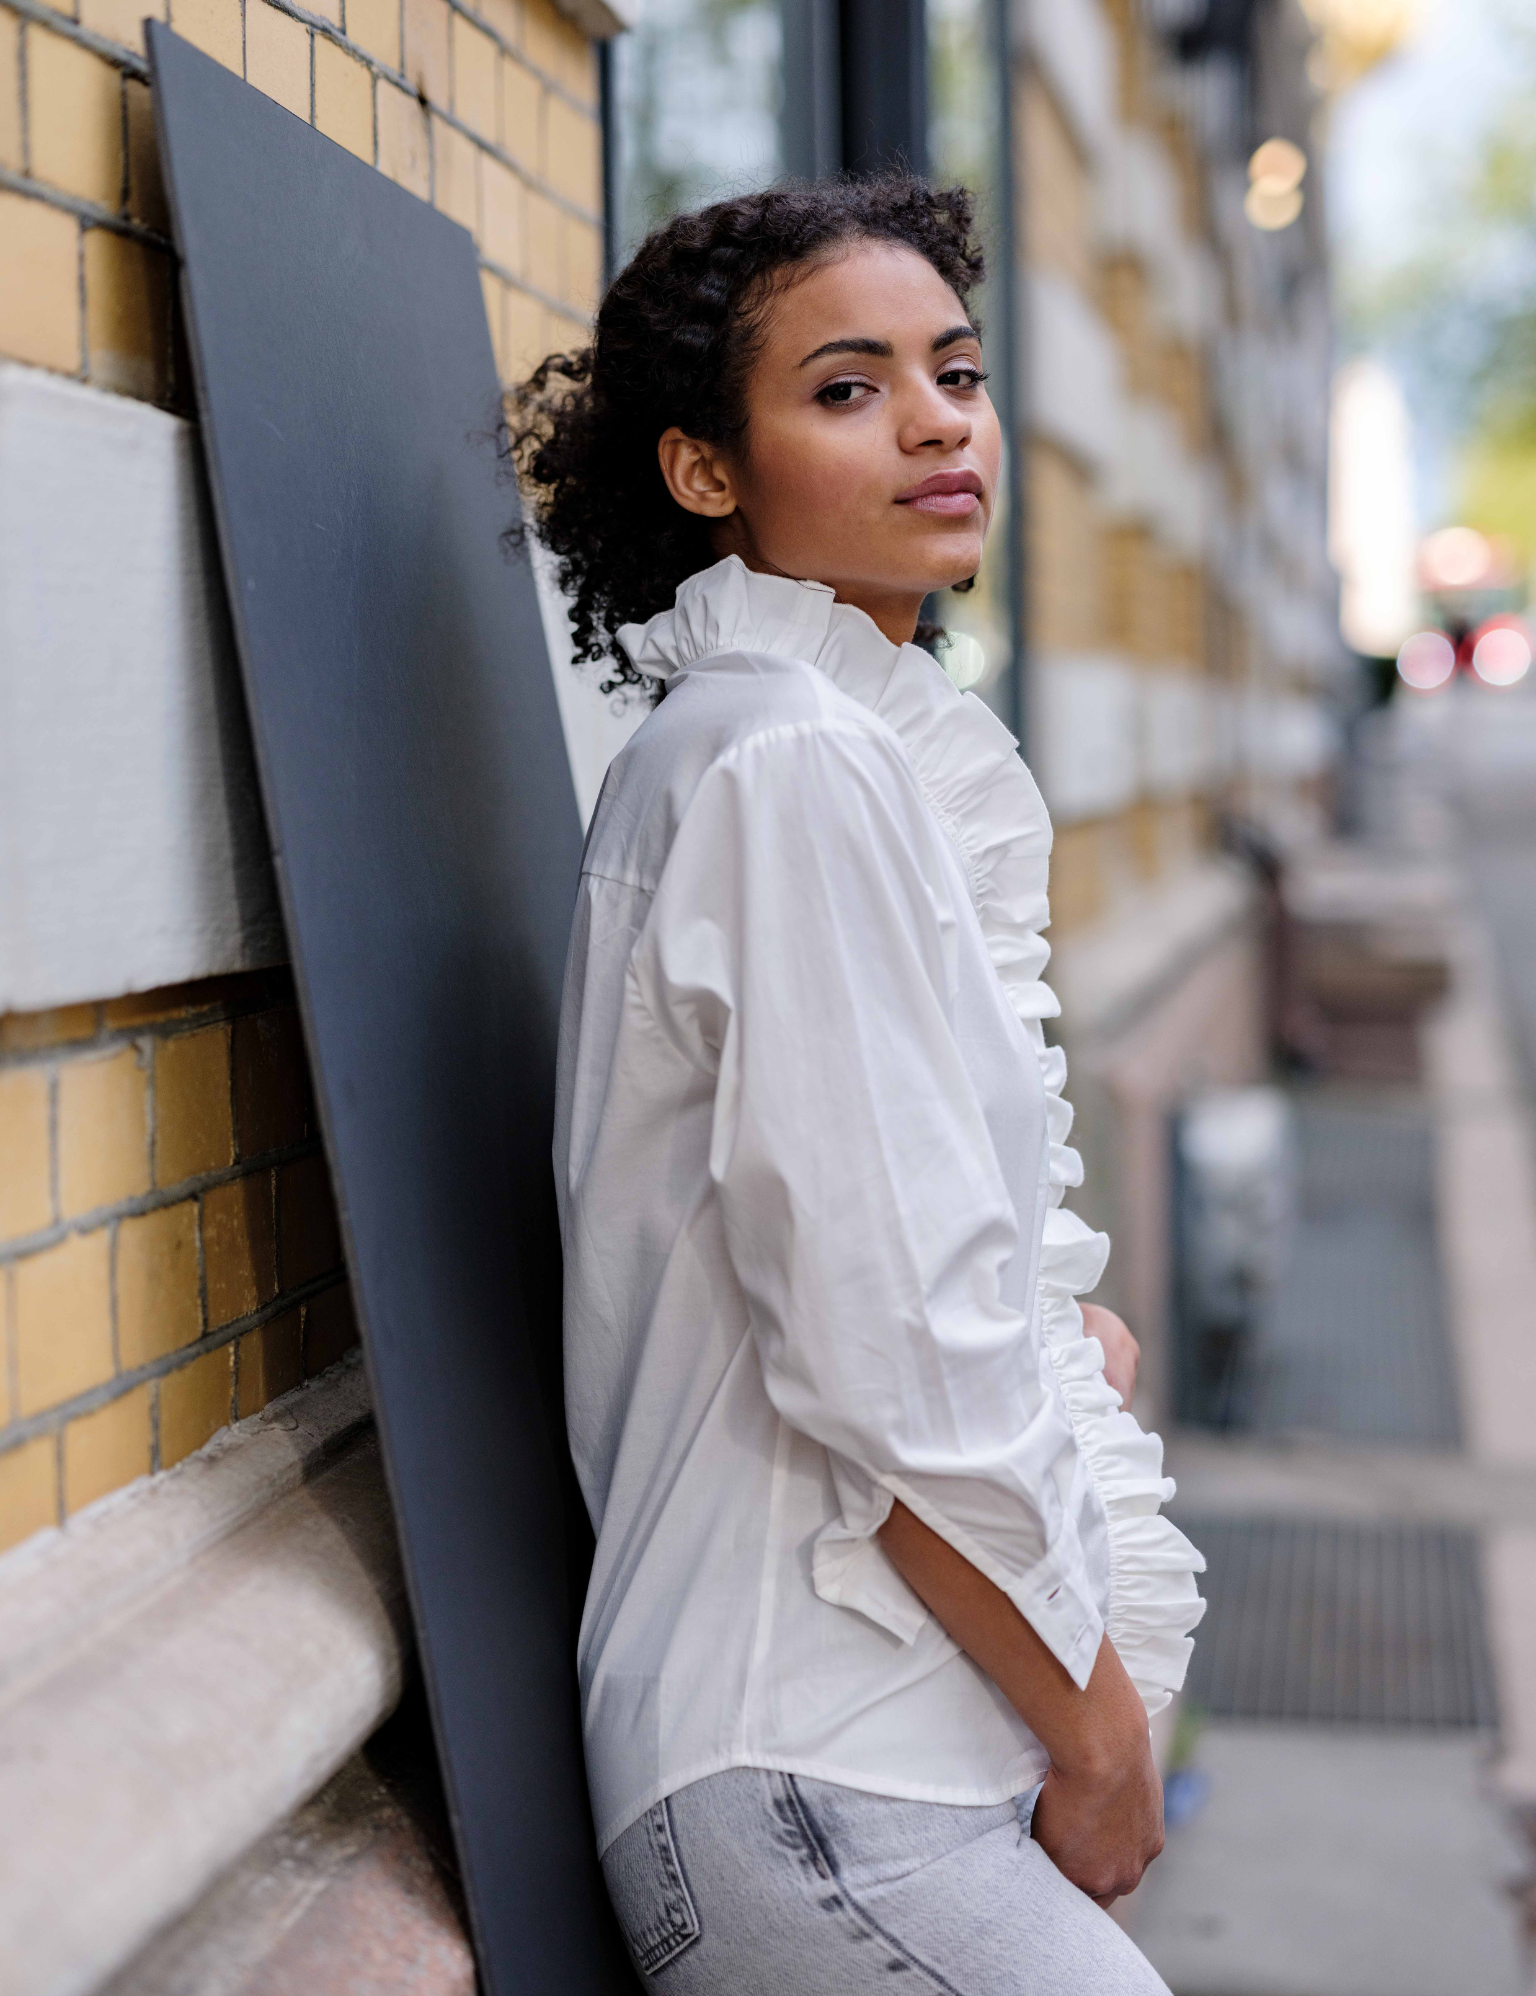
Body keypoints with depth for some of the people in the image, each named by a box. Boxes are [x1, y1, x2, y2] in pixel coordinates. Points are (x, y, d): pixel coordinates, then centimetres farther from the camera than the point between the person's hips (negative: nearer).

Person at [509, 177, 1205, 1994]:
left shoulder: (846, 743, 14)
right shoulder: (803, 761, -17)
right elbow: (893, 1365, -22)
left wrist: (1051, 1325, 9)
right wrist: (1100, 1735, -12)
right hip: (829, 1784, -10)